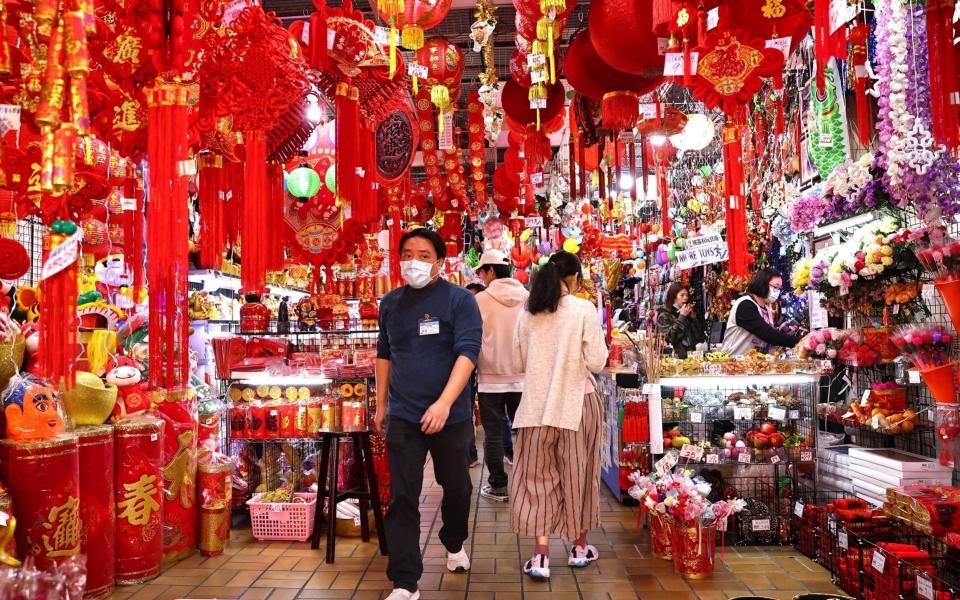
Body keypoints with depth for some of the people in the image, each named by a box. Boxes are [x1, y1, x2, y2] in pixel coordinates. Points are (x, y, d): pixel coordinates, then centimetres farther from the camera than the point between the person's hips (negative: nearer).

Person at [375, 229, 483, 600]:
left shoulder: (459, 300, -8)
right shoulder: (391, 303, 6)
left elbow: (468, 353, -18)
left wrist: (444, 403, -29)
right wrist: (381, 404, 16)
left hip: (451, 416, -2)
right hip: (403, 417, 2)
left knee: (456, 487, 16)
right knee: (402, 498, -2)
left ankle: (454, 544, 44)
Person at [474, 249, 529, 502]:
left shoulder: (480, 299, -9)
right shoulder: (527, 298, 0)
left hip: (491, 378, -3)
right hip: (521, 376, 3)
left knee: (493, 433, 7)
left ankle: (498, 485, 12)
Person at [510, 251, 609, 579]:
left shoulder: (528, 313, 1)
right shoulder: (584, 310, -10)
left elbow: (519, 360, 9)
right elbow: (596, 362, -9)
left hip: (537, 402, 2)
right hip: (576, 400, -2)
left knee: (539, 477, 8)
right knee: (577, 474, 13)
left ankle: (541, 554, 3)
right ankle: (579, 547, 27)